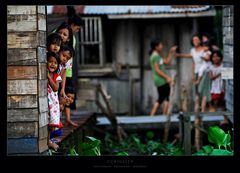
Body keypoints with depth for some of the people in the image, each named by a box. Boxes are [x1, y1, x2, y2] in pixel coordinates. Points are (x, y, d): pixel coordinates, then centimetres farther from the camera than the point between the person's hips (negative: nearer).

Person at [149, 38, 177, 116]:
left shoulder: (157, 56, 17)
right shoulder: (155, 56, -15)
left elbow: (167, 61, 22)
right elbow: (157, 70, -19)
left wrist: (171, 52, 17)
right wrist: (167, 77, -20)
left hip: (160, 81, 10)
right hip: (161, 81, -10)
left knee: (161, 98, 13)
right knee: (168, 98, -4)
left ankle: (152, 115, 11)